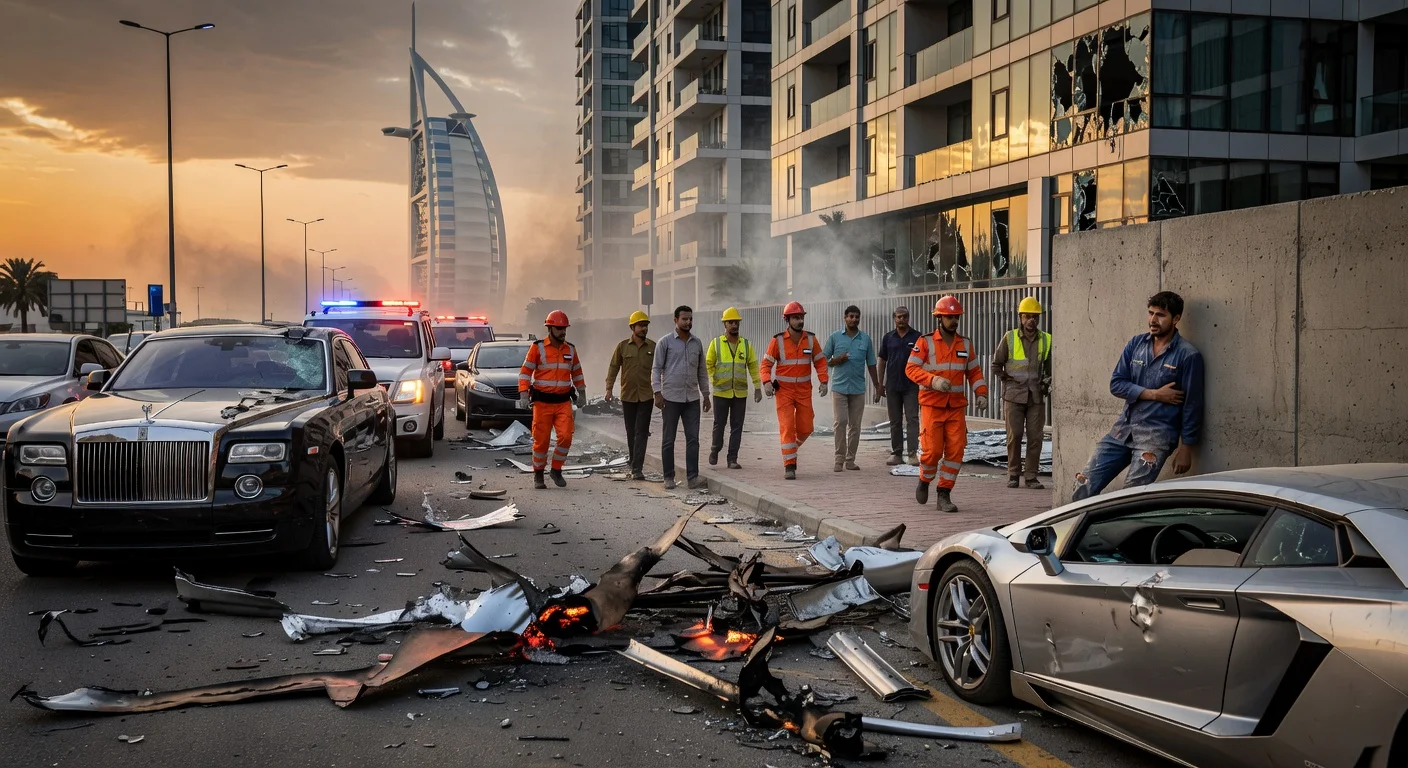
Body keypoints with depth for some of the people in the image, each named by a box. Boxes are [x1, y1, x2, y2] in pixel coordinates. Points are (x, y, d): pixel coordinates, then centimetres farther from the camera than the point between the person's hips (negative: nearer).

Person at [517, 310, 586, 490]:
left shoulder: (570, 349, 10)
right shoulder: (537, 348, -3)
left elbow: (577, 372, 23)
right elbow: (525, 372, -3)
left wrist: (581, 393, 23)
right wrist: (524, 394, -12)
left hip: (564, 402, 3)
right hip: (542, 402, -3)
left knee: (565, 437, -10)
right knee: (541, 440, 1)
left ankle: (556, 470, 9)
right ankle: (538, 475, 18)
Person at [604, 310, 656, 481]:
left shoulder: (653, 346, 1)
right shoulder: (623, 347, 1)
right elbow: (613, 367, 4)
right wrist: (609, 388, -5)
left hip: (646, 396, -1)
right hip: (628, 396, 1)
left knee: (641, 433, -8)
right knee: (631, 433, 10)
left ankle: (637, 469, -11)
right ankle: (634, 466, 22)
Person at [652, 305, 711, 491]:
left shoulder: (697, 343, 11)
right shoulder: (665, 342, -1)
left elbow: (702, 371, 17)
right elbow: (656, 369, -3)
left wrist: (705, 394, 14)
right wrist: (657, 393, -11)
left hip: (692, 399, 4)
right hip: (671, 398, -4)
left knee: (693, 439, -1)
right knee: (668, 440, 3)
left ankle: (693, 477, 1)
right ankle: (669, 477, 11)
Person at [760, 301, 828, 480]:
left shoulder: (811, 339, 0)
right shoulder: (778, 341, -8)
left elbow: (820, 361, 8)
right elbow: (766, 363, -4)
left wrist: (823, 381, -4)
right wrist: (767, 382, -19)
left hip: (804, 390, 3)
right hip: (784, 390, -3)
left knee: (806, 428, 5)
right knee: (787, 427, -8)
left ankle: (791, 447, 36)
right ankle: (789, 466, -4)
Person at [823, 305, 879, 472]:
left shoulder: (866, 339, 8)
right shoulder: (834, 337, 4)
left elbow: (871, 364, 13)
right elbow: (823, 360, 8)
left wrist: (877, 386, 11)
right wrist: (837, 360, -11)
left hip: (858, 388, 2)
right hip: (839, 387, -2)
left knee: (855, 425, 4)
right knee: (841, 422, -8)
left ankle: (850, 459, 10)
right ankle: (839, 458, -1)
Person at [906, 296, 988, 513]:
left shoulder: (966, 344, 12)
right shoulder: (925, 342, -1)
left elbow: (974, 372, 18)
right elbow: (911, 368, -7)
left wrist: (981, 393, 2)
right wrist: (933, 381, -22)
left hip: (956, 406, 4)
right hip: (932, 404, -4)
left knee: (956, 450, -4)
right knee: (932, 449, -8)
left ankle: (944, 494, 6)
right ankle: (924, 481, 21)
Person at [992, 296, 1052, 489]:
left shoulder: (1046, 340, 7)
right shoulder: (1009, 338, 1)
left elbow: (1050, 367, 19)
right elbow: (996, 364, 9)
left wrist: (1048, 382, 4)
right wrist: (1006, 380, -1)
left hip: (1036, 396, 2)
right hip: (1013, 395, -2)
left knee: (1035, 437, 0)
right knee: (1014, 436, 0)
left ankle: (1031, 476, 8)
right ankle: (1013, 474, 11)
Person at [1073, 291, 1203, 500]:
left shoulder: (1188, 355, -6)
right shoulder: (1136, 344, 8)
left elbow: (1192, 405, -5)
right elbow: (1115, 384, 3)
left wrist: (1185, 449, -6)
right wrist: (1154, 394, -9)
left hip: (1157, 434, -5)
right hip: (1123, 428, 5)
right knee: (1084, 486, 1)